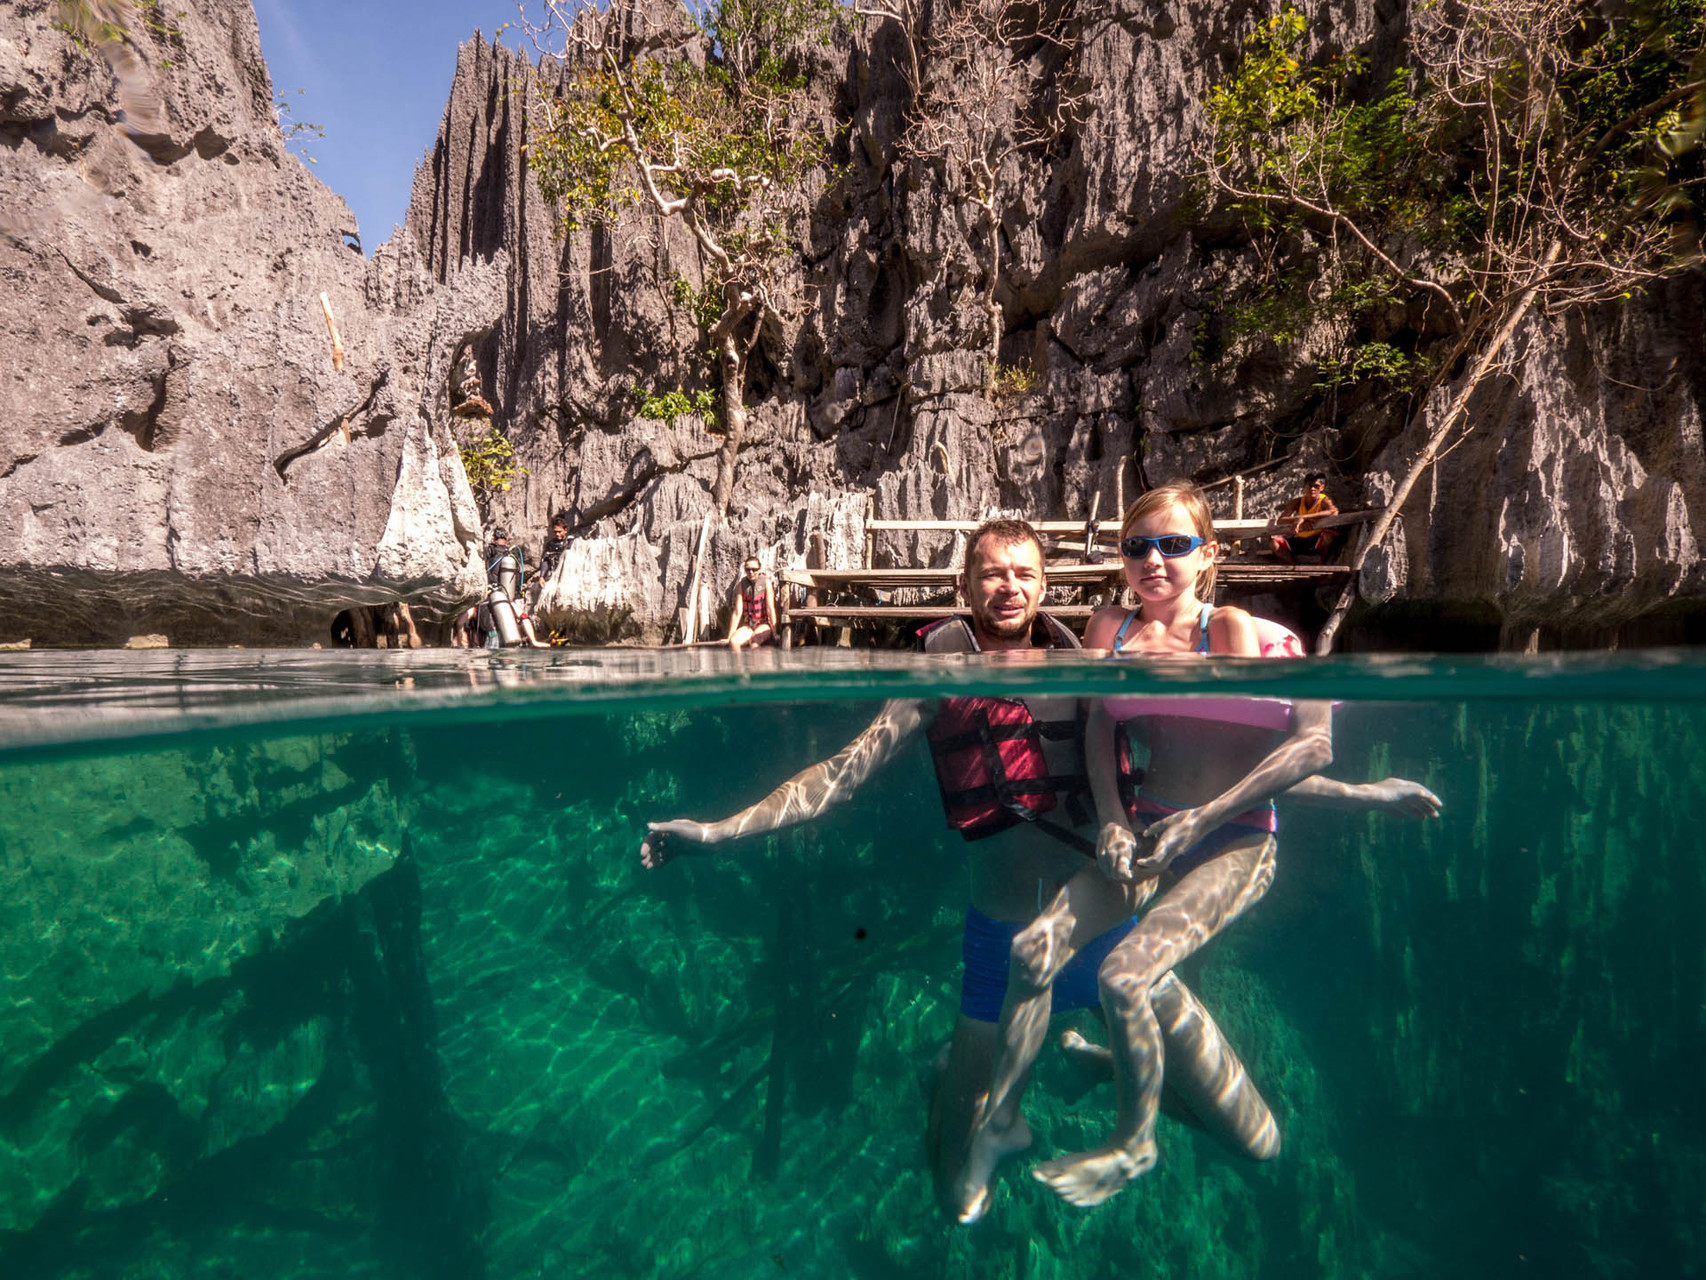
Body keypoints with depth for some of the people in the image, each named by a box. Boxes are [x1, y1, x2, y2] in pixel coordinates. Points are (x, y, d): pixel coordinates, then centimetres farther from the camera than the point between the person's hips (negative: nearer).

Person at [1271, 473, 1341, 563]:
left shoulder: (1324, 500, -11)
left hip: (1318, 541, -3)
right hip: (1300, 541, 3)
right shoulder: (1298, 502, -2)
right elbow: (1279, 521, -11)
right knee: (1275, 542, -19)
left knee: (1330, 534, -36)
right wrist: (1297, 519, -32)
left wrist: (1304, 517, -40)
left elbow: (1334, 511, -37)